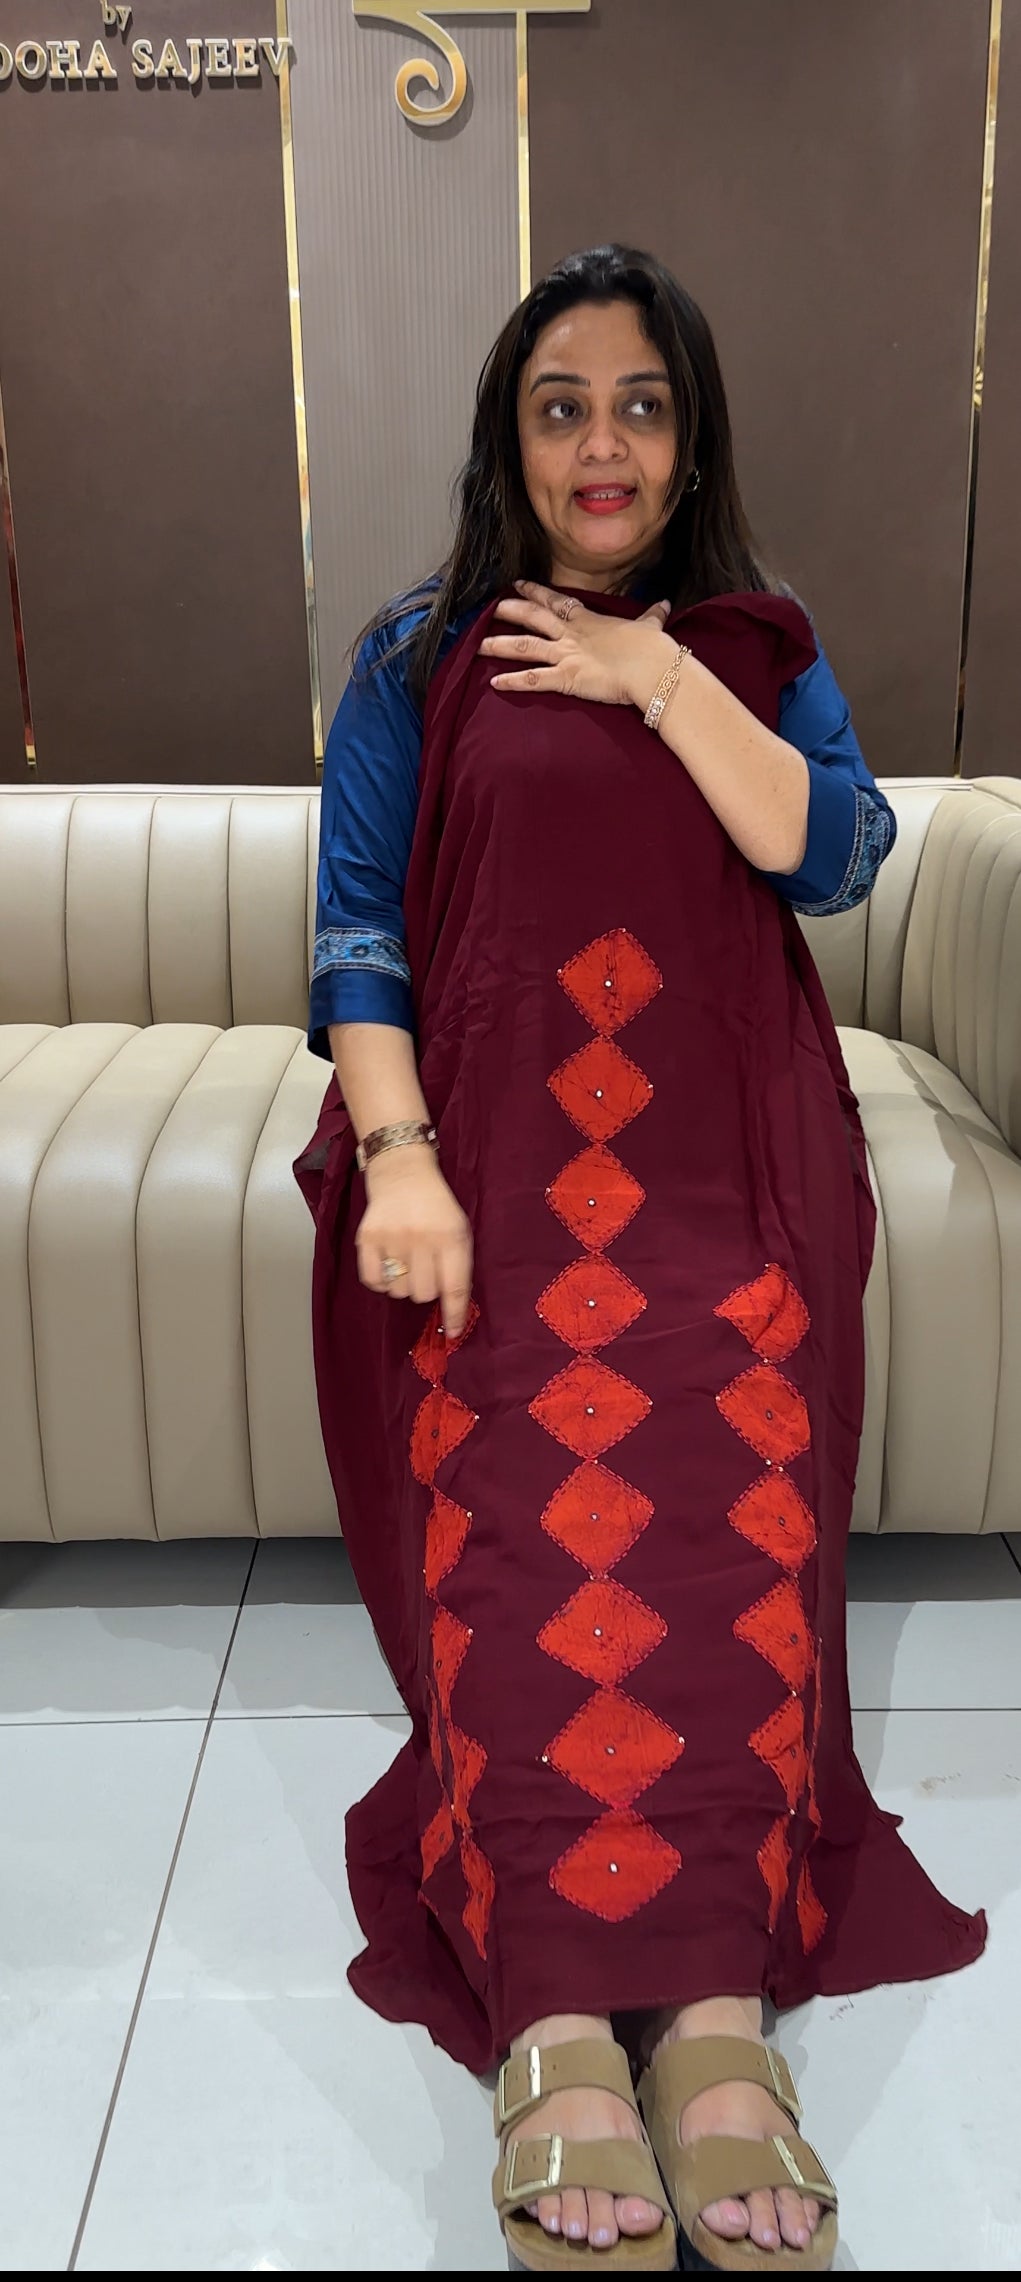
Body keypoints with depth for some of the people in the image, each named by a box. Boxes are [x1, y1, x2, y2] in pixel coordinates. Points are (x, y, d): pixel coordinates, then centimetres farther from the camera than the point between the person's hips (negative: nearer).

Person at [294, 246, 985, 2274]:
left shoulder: (765, 655, 21)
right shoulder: (417, 664, 16)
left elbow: (833, 856, 2)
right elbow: (354, 926, 3)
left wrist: (659, 680, 0)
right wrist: (399, 1164, -13)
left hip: (727, 1157, 1)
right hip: (490, 1146, -1)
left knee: (736, 1485, -29)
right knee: (531, 1492, -30)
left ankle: (718, 1996, -29)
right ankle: (557, 2019, -31)